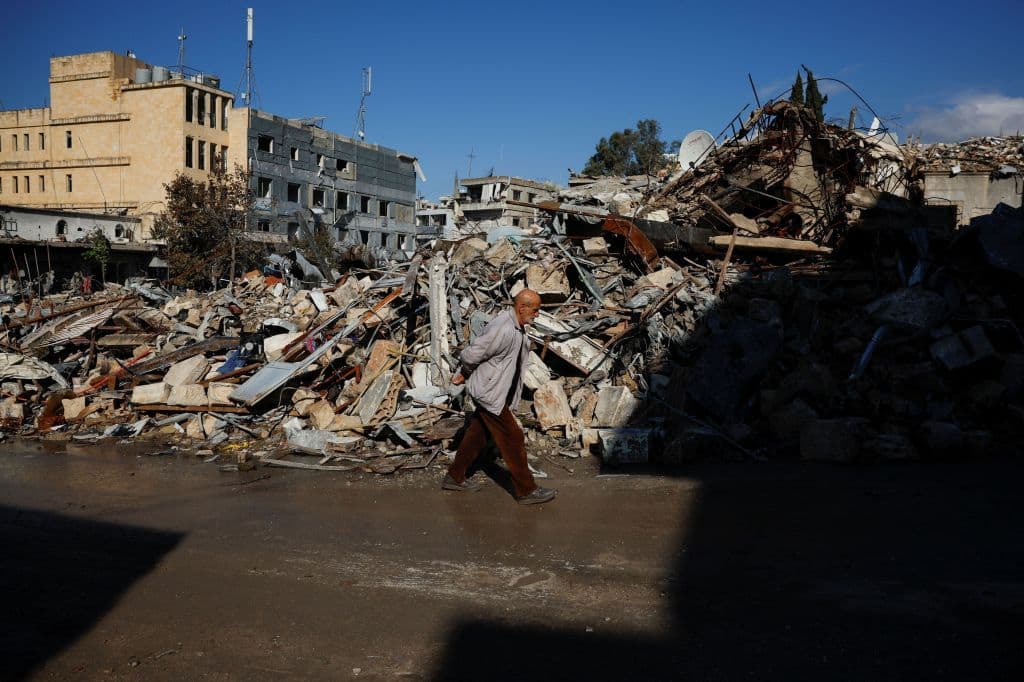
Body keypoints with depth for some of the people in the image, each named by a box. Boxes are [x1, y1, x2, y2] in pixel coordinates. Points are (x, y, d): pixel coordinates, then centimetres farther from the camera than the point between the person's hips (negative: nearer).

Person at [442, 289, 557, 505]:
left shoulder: (518, 328, 4)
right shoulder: (502, 330, -28)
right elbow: (472, 355, -23)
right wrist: (465, 374, -2)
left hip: (498, 391, 10)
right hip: (489, 392, -10)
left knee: (478, 433, 19)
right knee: (513, 439, -2)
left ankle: (454, 477, 33)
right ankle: (526, 490, 9)